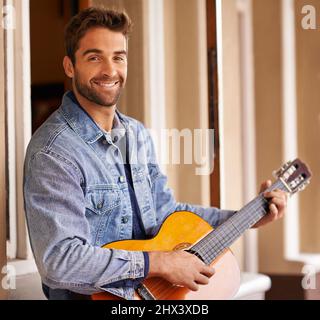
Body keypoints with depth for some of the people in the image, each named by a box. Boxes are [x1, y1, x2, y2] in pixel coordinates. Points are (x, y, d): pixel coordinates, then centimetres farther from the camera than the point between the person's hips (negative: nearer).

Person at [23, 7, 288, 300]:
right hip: (91, 296, -6)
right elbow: (58, 260, -24)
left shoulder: (137, 134, 8)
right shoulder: (52, 152, -17)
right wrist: (159, 262, -21)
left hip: (153, 290, 6)